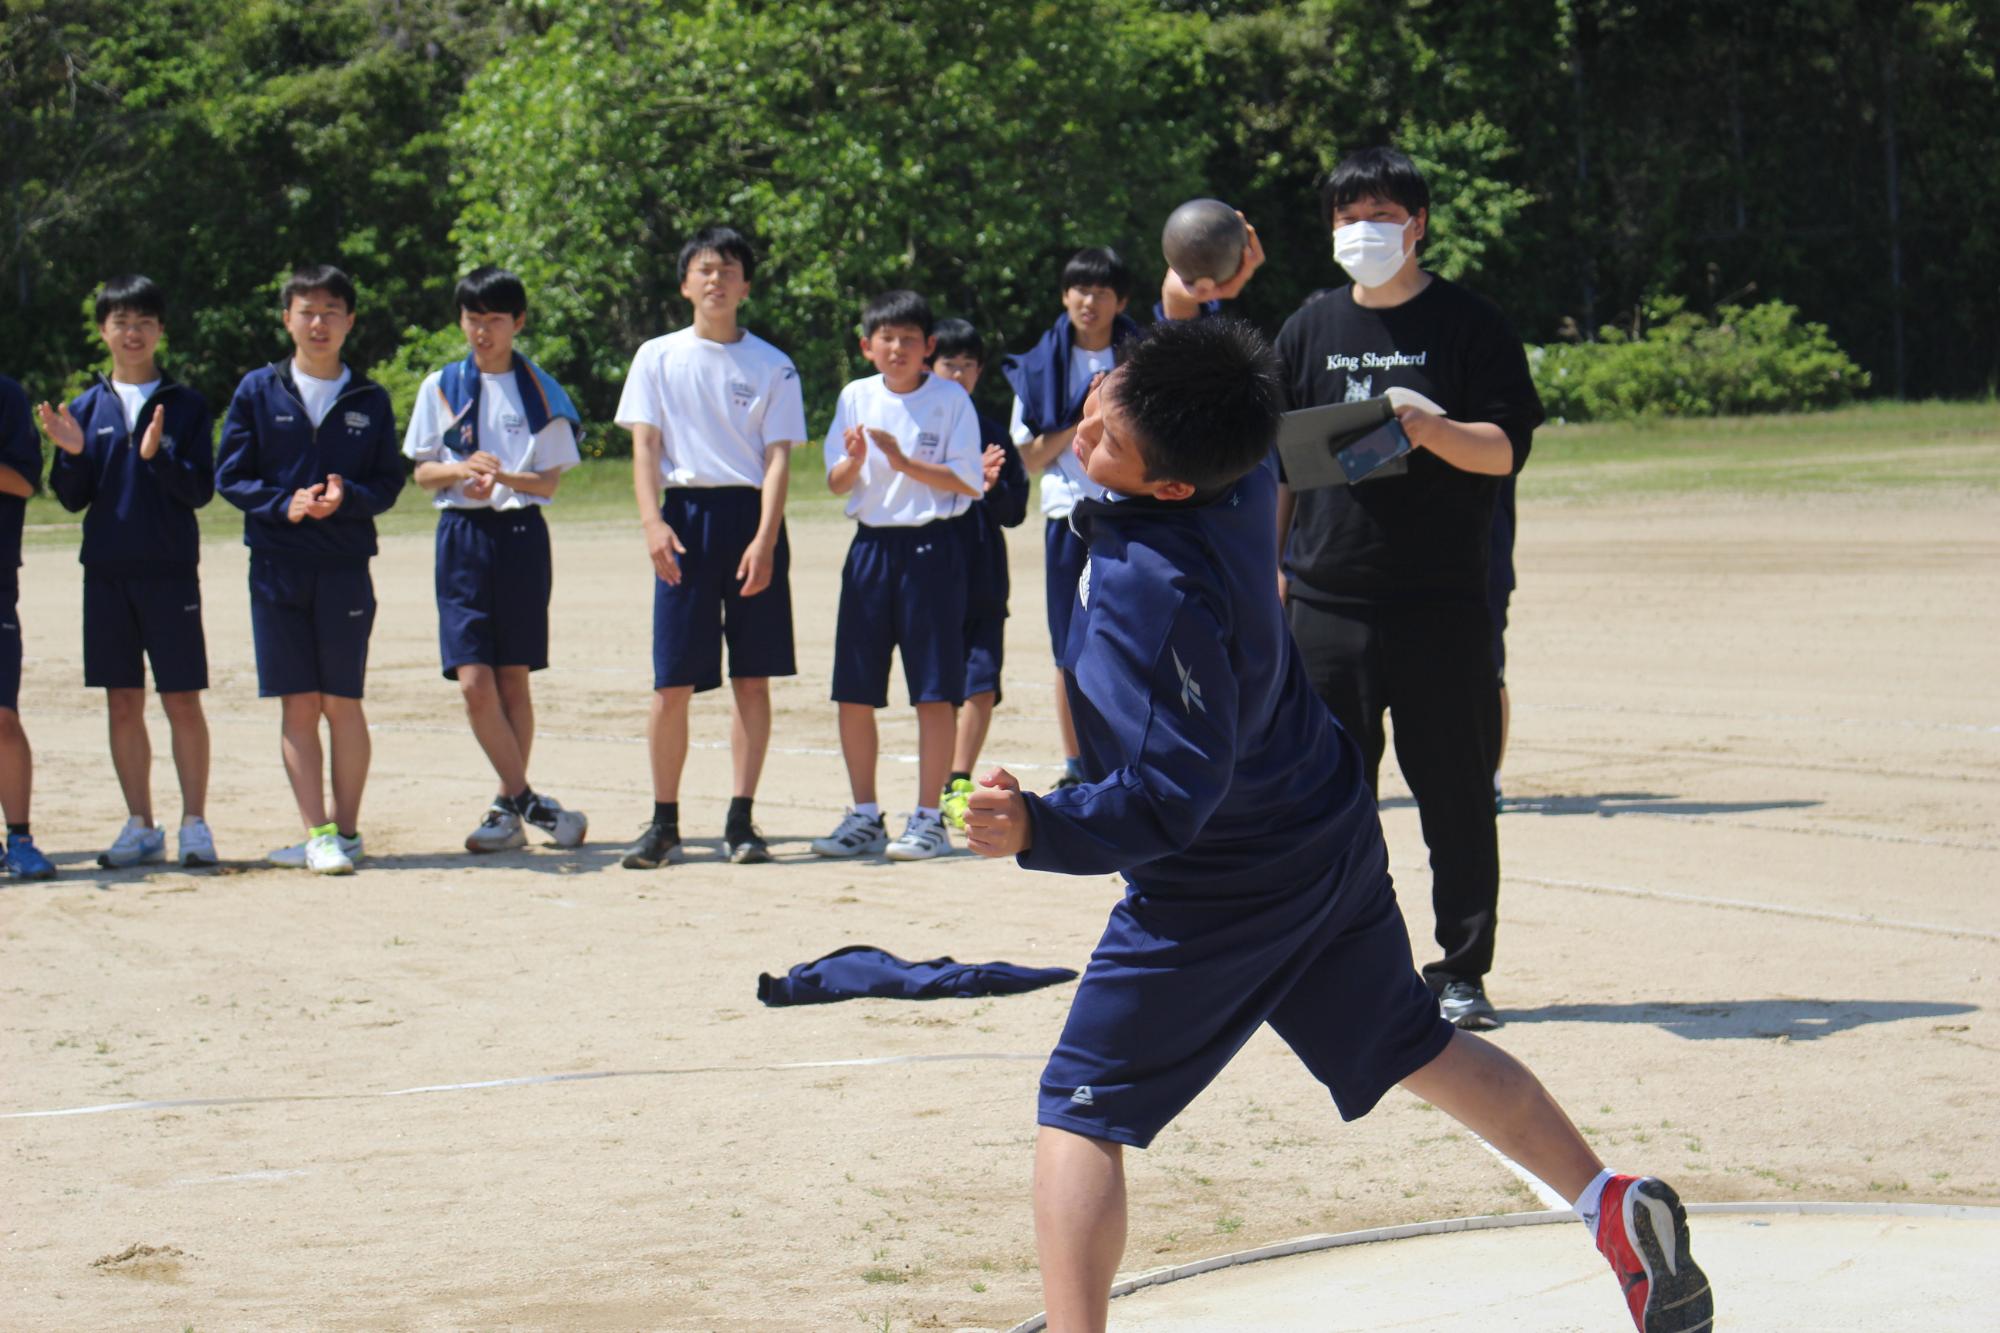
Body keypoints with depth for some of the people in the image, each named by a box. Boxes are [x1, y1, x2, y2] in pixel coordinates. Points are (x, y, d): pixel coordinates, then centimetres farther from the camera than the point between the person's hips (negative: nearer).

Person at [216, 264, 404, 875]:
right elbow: (230, 475, 4)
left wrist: (347, 497, -14)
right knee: (297, 704, -1)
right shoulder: (259, 391, 6)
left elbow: (389, 482, 6)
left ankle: (345, 831, 8)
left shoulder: (370, 400, 7)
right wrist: (285, 504, -12)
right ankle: (317, 833, 0)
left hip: (346, 567, 0)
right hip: (277, 566, 0)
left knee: (341, 703, 0)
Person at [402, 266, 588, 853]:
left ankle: (508, 808, 11)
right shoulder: (441, 387, 7)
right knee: (473, 679, -11)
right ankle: (529, 802, -5)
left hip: (521, 534, -1)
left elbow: (550, 479, 1)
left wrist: (504, 477, -19)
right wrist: (462, 470, -14)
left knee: (514, 678, 3)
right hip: (462, 537, 1)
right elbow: (422, 472, 7)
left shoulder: (539, 391, 4)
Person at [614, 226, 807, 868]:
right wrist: (653, 523, -12)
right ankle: (664, 823, 5)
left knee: (753, 677, 0)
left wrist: (765, 539, -12)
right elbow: (644, 446, 3)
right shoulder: (658, 358, 9)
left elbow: (778, 457, 1)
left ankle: (740, 821, 6)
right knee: (672, 682, -3)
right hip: (684, 517, 0)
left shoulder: (771, 366, 7)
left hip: (752, 516, 0)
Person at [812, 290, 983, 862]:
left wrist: (905, 463, -17)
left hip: (931, 547, -4)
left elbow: (969, 482, -7)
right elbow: (836, 484, 9)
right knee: (853, 692, 4)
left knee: (933, 691, -3)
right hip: (871, 545, 4)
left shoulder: (950, 400, -2)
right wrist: (855, 461, -13)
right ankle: (864, 817, 15)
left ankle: (928, 819, 4)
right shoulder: (856, 398, 8)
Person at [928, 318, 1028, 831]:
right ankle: (945, 791, 10)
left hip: (984, 579, 3)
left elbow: (1015, 510, 9)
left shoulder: (991, 430, 10)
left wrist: (992, 486, -11)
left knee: (983, 686, -2)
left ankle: (958, 784, 13)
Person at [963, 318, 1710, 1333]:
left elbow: (1176, 794, -32)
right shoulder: (1243, 481, -9)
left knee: (1079, 1113, -4)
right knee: (1415, 1049, 25)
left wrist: (1041, 831, -41)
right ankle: (1617, 1209, 29)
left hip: (1218, 895, -9)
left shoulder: (1159, 595, -33)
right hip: (1333, 839, 9)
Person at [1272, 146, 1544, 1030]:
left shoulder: (1468, 325, 2)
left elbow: (1508, 449, -5)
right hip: (1326, 596, 3)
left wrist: (1434, 432, -23)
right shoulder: (1311, 329, 13)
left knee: (1454, 791, 0)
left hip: (1441, 600, -3)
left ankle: (1462, 970, 8)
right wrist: (1270, 563, 10)